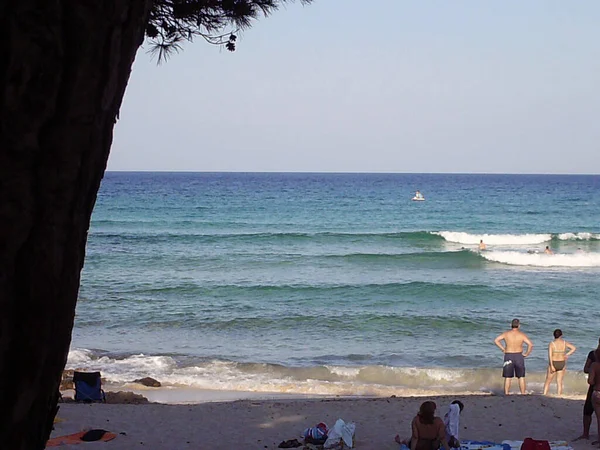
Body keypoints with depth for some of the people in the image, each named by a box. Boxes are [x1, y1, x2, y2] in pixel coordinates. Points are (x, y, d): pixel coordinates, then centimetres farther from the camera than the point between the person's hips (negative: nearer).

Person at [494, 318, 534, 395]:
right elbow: (530, 345, -14)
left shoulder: (506, 333, -1)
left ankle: (506, 394, 3)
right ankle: (523, 394, 8)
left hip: (508, 356, 1)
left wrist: (502, 349, 0)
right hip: (519, 356, 0)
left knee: (508, 377, 5)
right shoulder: (522, 334, -4)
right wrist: (526, 354, -2)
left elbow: (496, 340, -7)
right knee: (521, 377, 9)